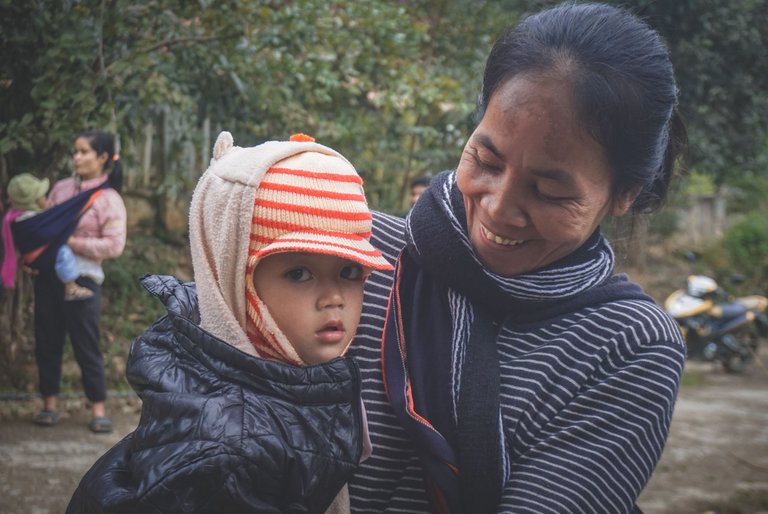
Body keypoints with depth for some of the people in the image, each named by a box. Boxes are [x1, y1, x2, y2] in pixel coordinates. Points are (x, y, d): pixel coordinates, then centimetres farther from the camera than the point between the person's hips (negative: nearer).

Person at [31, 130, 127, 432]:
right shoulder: (61, 188, 11)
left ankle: (98, 410, 7)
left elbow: (114, 246, -11)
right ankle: (49, 405, 18)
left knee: (86, 345, -2)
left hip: (82, 278, -5)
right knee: (47, 341, 7)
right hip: (48, 273, 5)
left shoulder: (110, 200, -3)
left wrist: (72, 242, -15)